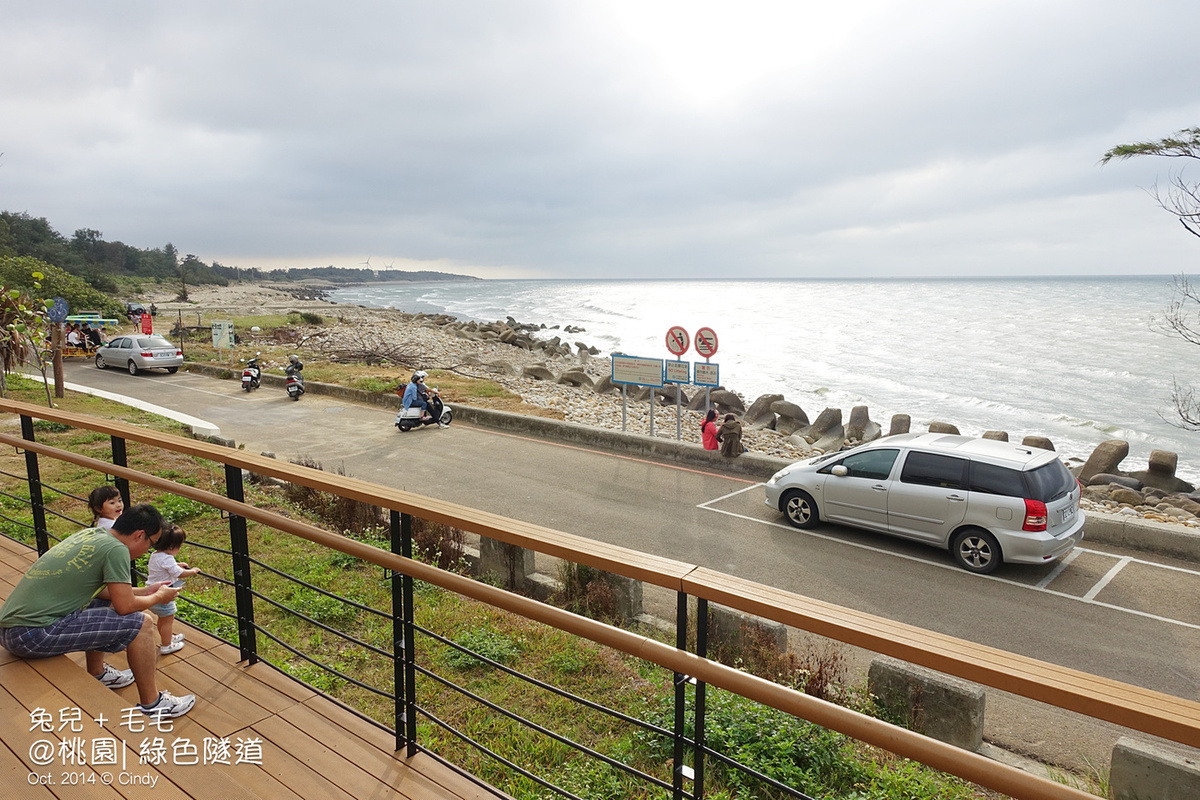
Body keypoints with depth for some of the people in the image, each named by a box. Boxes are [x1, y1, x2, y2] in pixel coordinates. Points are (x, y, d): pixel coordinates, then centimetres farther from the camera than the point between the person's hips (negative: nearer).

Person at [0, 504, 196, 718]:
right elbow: (125, 606, -13)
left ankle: (97, 674, 37)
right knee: (140, 623, -8)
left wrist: (144, 591, 27)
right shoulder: (116, 550, -14)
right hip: (32, 635, -10)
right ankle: (151, 704, 6)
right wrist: (158, 597, 6)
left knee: (103, 603, 28)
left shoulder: (90, 534, 12)